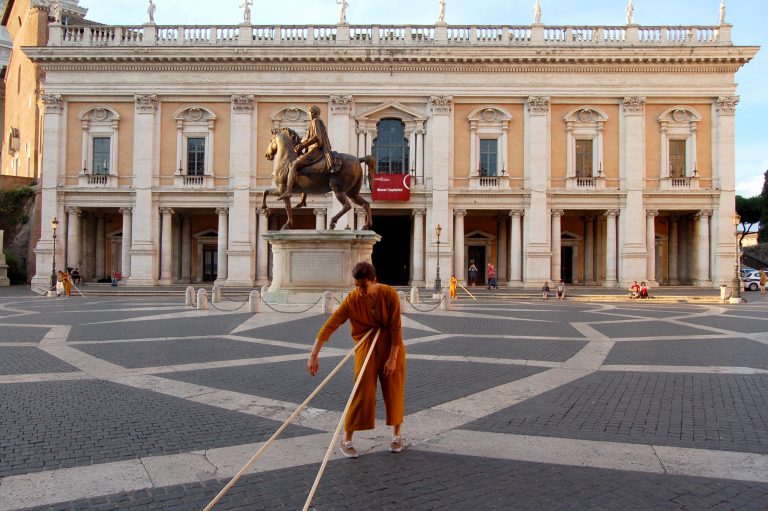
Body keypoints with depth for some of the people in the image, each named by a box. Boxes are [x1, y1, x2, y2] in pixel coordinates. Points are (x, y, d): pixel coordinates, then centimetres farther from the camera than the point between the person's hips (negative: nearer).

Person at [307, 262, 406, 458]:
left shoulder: (390, 295, -19)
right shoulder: (351, 300, -19)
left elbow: (395, 328, -15)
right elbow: (330, 326, -24)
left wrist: (392, 357, -15)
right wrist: (313, 355, -30)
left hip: (391, 345, 1)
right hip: (366, 345, -1)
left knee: (394, 390, 7)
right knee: (362, 391, -6)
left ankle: (396, 435, 27)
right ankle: (346, 439, 5)